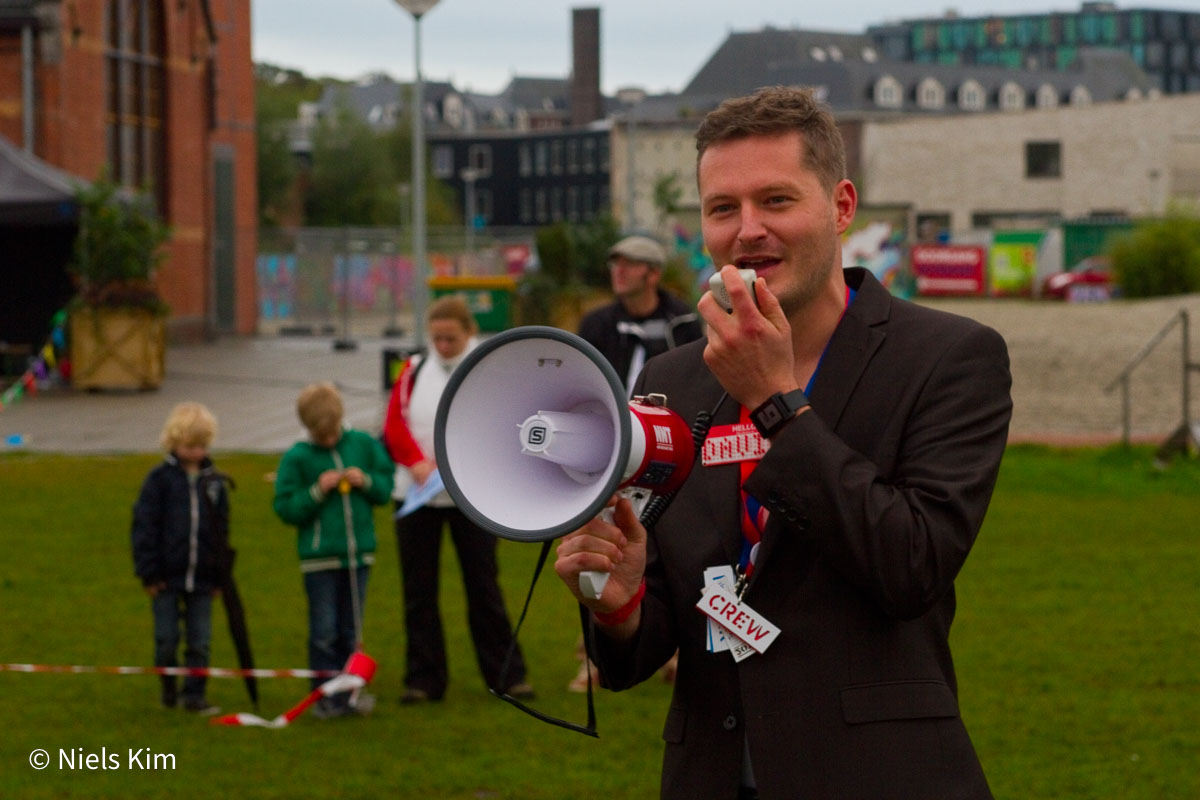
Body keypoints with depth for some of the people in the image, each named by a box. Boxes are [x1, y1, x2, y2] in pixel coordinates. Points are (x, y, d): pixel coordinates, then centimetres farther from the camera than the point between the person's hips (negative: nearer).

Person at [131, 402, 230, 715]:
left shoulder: (214, 481, 6)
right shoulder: (160, 479, -4)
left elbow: (222, 529, 12)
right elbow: (144, 525, -5)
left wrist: (219, 574, 10)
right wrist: (149, 572, -8)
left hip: (202, 578, 2)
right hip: (167, 577, -2)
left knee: (200, 642, 4)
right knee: (167, 639, 4)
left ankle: (194, 694, 14)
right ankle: (168, 687, 25)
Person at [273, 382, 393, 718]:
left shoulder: (363, 444, 5)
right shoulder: (297, 458, -3)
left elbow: (386, 485, 12)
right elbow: (285, 508, -5)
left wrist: (366, 481, -7)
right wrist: (317, 491, -16)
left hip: (359, 552, 3)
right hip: (319, 556, -3)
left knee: (351, 630, 9)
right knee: (324, 632, -2)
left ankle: (347, 693, 16)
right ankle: (327, 696, 5)